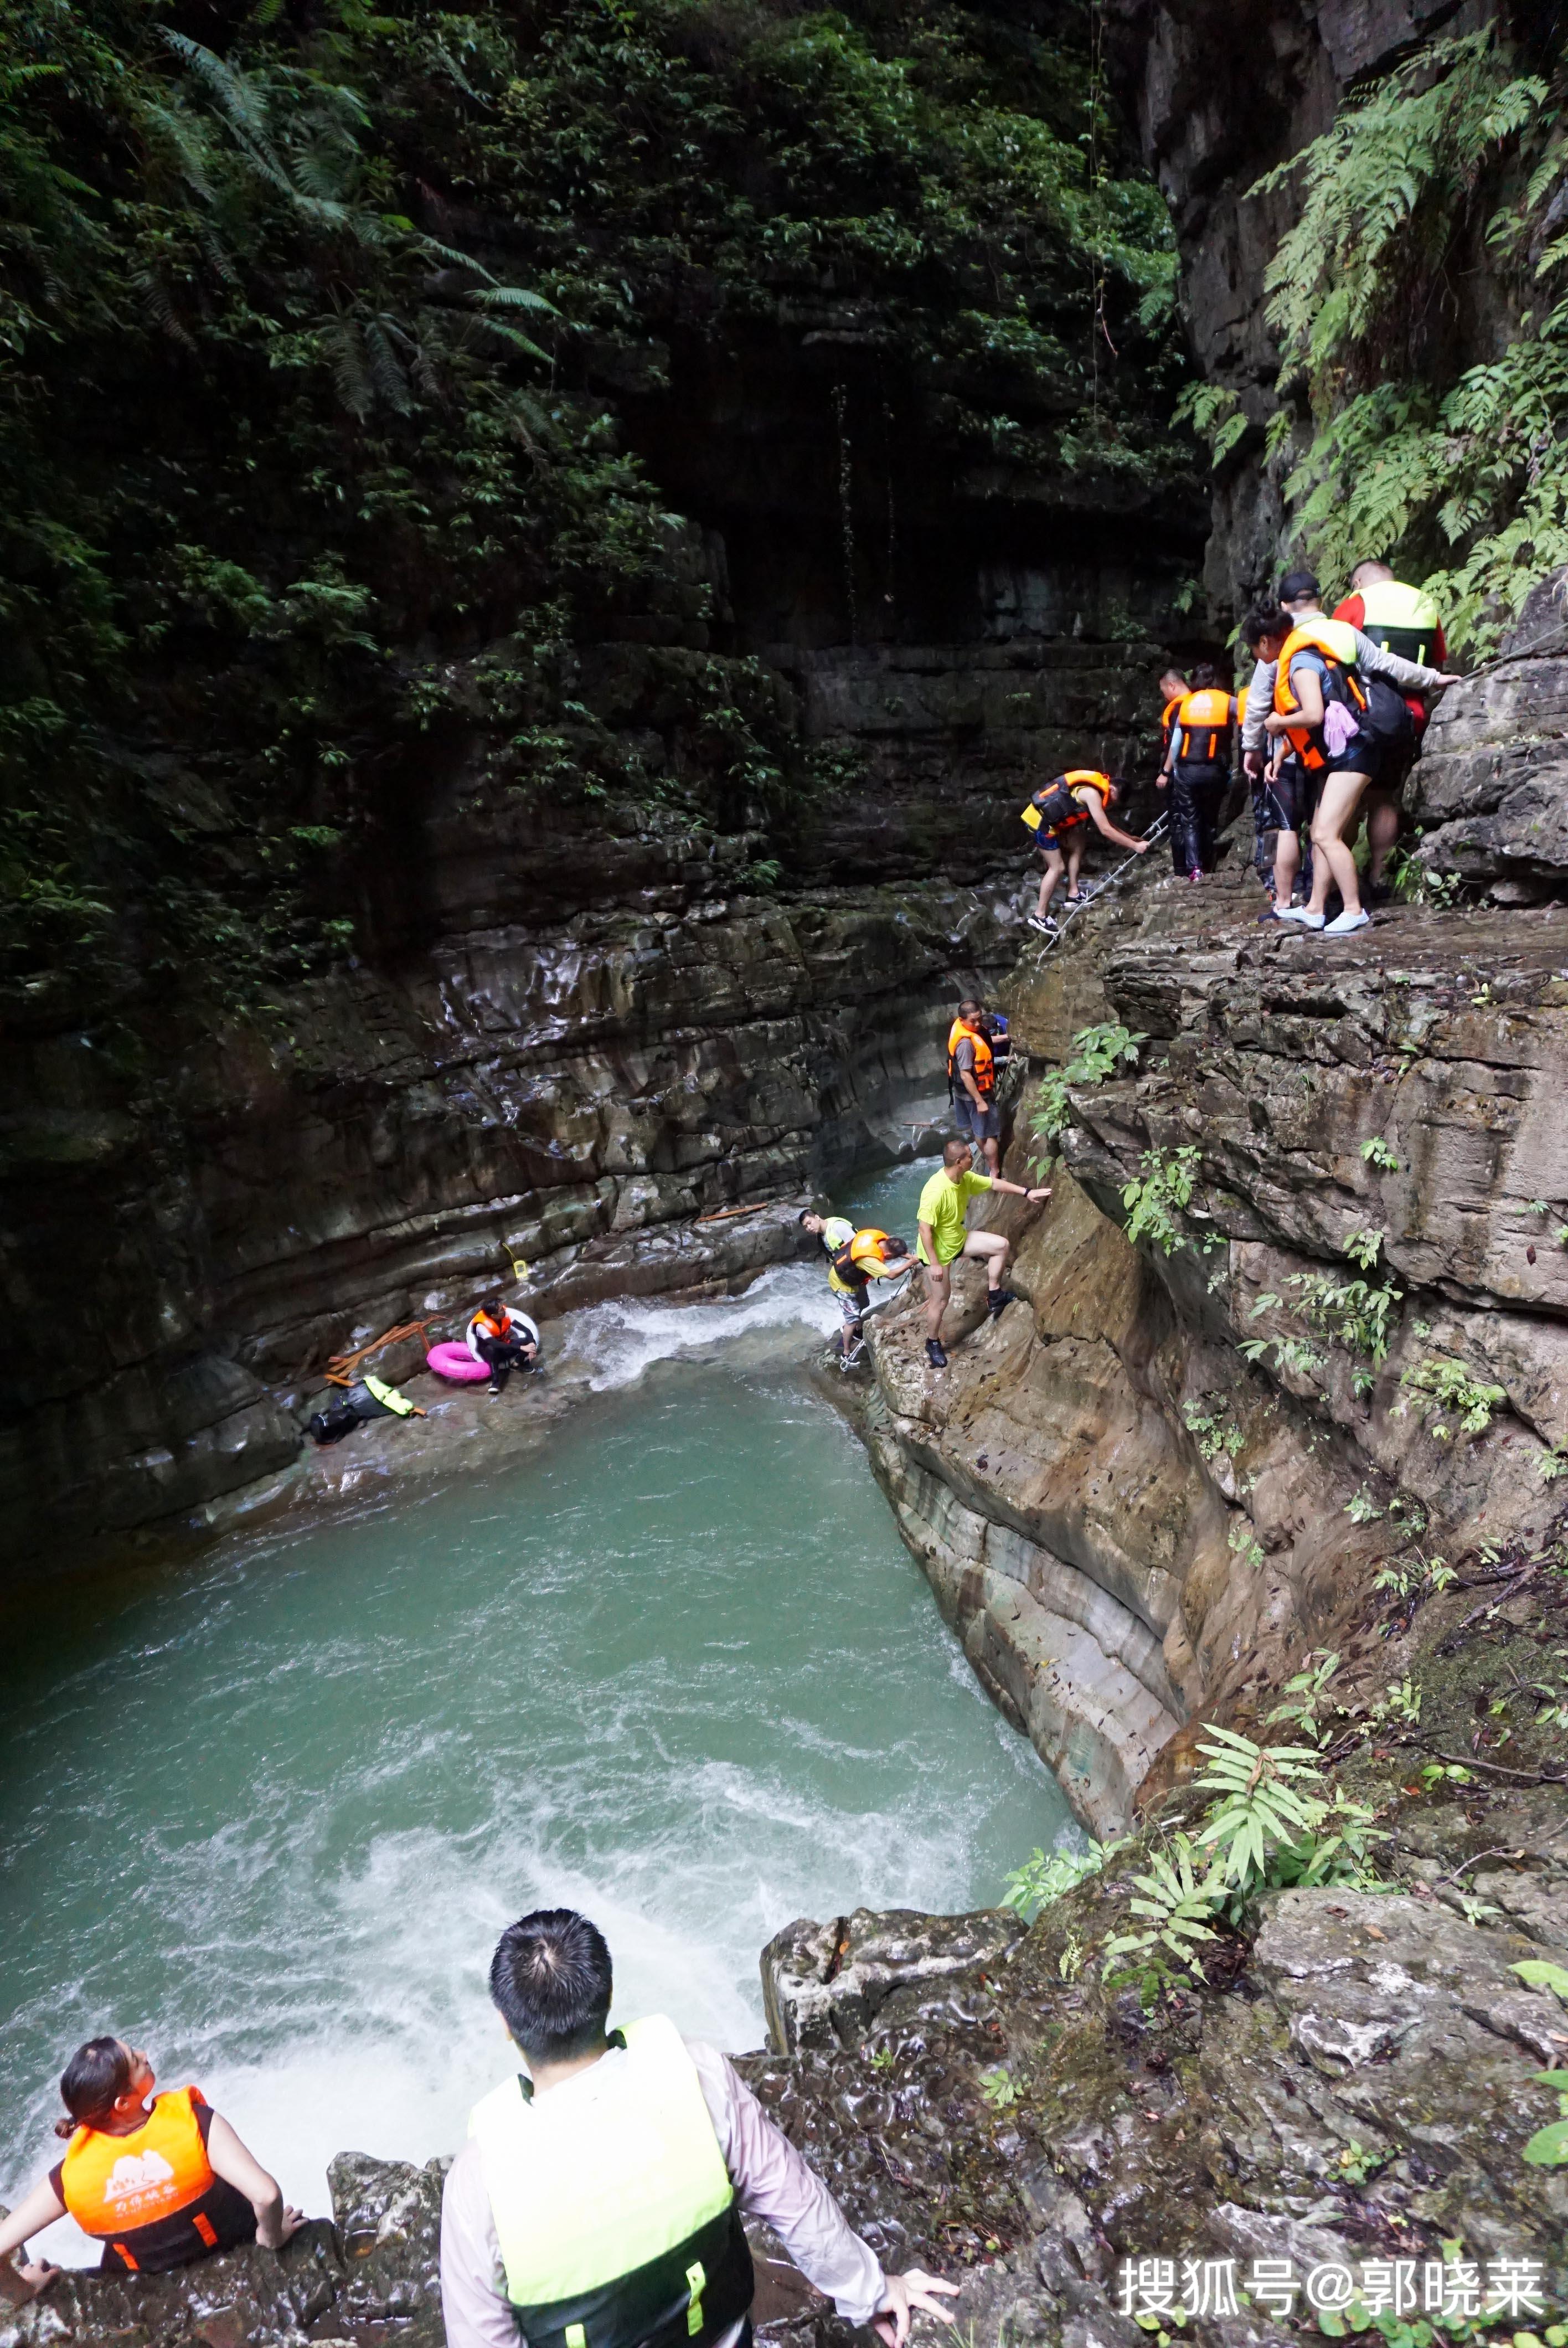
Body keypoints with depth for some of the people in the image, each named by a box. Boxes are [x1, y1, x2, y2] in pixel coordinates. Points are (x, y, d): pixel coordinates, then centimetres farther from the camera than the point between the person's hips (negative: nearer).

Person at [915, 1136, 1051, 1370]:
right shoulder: (935, 1192, -36)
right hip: (938, 1250, -8)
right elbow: (925, 1229, -31)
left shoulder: (965, 1179, -10)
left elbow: (994, 1183, 6)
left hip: (958, 1238, 8)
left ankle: (994, 1296, 18)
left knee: (1001, 1245, 6)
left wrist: (1027, 1193, 6)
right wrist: (934, 1263, -26)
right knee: (940, 1301, 5)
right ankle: (933, 1343, 30)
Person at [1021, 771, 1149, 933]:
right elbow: (1106, 830, -20)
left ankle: (1073, 895, 16)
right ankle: (1039, 916, -2)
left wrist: (1131, 837, 19)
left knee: (1077, 846, 15)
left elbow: (1107, 823, 23)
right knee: (1057, 867, -6)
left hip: (1049, 818, 10)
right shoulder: (1092, 794, -18)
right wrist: (1135, 846, -16)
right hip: (1040, 819, -10)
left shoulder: (1095, 790, 13)